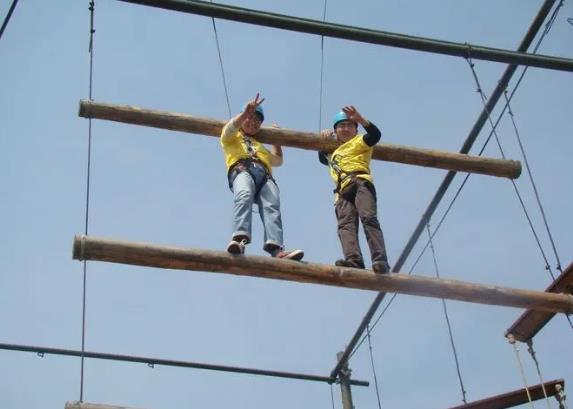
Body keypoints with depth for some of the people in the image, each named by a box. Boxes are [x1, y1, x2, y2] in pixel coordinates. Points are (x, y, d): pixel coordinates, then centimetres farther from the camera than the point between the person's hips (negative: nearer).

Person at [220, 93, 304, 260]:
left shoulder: (260, 146, 47)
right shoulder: (232, 137, 32)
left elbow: (278, 160, 56)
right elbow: (231, 127, 8)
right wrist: (246, 112, -3)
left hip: (265, 175, 4)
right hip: (241, 169, -4)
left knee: (272, 206, -27)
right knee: (244, 195, -39)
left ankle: (276, 249, -51)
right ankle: (240, 238, -59)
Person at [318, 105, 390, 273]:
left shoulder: (360, 141, 21)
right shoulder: (334, 153, 39)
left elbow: (375, 134, 2)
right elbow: (322, 158, 56)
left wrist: (359, 118, -14)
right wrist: (325, 140, 39)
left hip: (360, 182, -5)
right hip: (342, 191, 5)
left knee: (369, 218, -27)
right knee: (345, 224, -22)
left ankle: (381, 261, -42)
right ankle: (353, 260, -45)